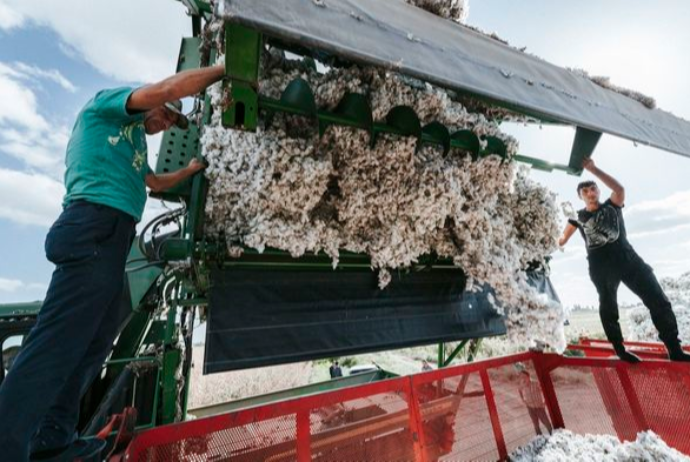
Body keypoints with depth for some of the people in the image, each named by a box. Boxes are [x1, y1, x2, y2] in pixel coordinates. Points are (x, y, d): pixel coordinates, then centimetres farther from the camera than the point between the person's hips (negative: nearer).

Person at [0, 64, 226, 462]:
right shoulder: (107, 104, 10)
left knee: (97, 338, 9)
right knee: (58, 340, -14)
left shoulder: (132, 142, 34)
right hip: (97, 225, -10)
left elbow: (156, 182, 45)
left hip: (111, 235, 10)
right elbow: (167, 88, -5)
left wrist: (191, 170, 44)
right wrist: (220, 70, 5)